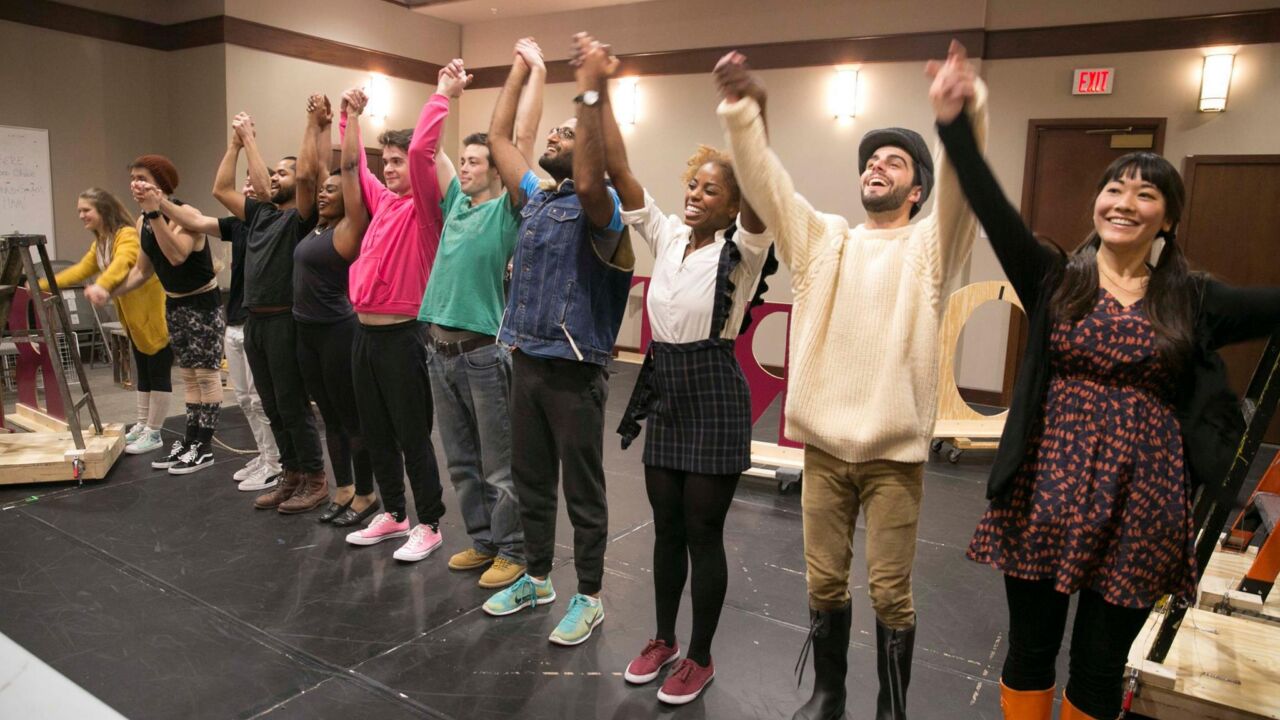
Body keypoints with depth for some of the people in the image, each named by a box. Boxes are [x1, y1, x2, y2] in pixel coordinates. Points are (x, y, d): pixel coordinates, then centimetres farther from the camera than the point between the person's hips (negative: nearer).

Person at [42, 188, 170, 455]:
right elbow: (80, 270, 18)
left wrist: (102, 286, -56)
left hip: (156, 315, -10)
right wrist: (42, 285, 10)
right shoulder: (99, 244, 14)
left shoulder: (128, 234, -19)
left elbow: (121, 263, -38)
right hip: (134, 320, 10)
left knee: (158, 374, -2)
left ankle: (154, 434, 3)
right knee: (143, 373, 17)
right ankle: (142, 426, 26)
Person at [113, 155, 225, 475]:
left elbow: (176, 255, -37)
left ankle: (204, 447, 3)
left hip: (203, 302, -8)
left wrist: (155, 212, -37)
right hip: (174, 304, 9)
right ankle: (190, 440, 21)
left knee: (206, 373, -3)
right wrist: (112, 292, 1)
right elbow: (143, 270, 11)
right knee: (188, 375, 14)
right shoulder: (142, 221, 5)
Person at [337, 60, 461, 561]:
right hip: (365, 332, 8)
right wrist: (352, 116, 23)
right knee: (376, 434, 14)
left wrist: (444, 94, -17)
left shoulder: (424, 207, -8)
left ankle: (428, 525, 13)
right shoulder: (382, 201, 12)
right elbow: (352, 163, 25)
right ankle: (393, 514, 28)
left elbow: (421, 149, -21)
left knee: (413, 436, 0)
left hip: (401, 336, -8)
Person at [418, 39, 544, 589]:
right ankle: (481, 541, 28)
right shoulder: (456, 204, 13)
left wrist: (537, 71, -7)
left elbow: (523, 139, -10)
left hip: (483, 351, -7)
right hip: (440, 348, 7)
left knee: (499, 465, 3)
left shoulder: (505, 210, -4)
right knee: (461, 462, 15)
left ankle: (511, 551, 15)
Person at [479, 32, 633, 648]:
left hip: (574, 370, -7)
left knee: (582, 489, 4)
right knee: (530, 479, 17)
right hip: (526, 362, 8)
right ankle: (537, 577, 34)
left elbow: (589, 179, -32)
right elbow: (496, 138, 17)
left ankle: (589, 598, 18)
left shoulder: (597, 205, -9)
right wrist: (519, 70, 19)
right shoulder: (533, 197, 13)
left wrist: (589, 93, -32)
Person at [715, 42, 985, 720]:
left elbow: (962, 186, -19)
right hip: (823, 444, 3)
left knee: (890, 592, 8)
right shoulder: (823, 238, 8)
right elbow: (767, 185, -4)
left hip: (894, 451, -3)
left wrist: (964, 110, -38)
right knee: (824, 583, 15)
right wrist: (742, 112, -19)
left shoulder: (929, 246, 0)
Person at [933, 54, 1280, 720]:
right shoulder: (1055, 279, 0)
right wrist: (955, 125, -20)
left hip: (1140, 506, 1)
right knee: (1030, 650, 12)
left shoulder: (1193, 301, 5)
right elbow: (993, 210, -12)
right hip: (1049, 493, -1)